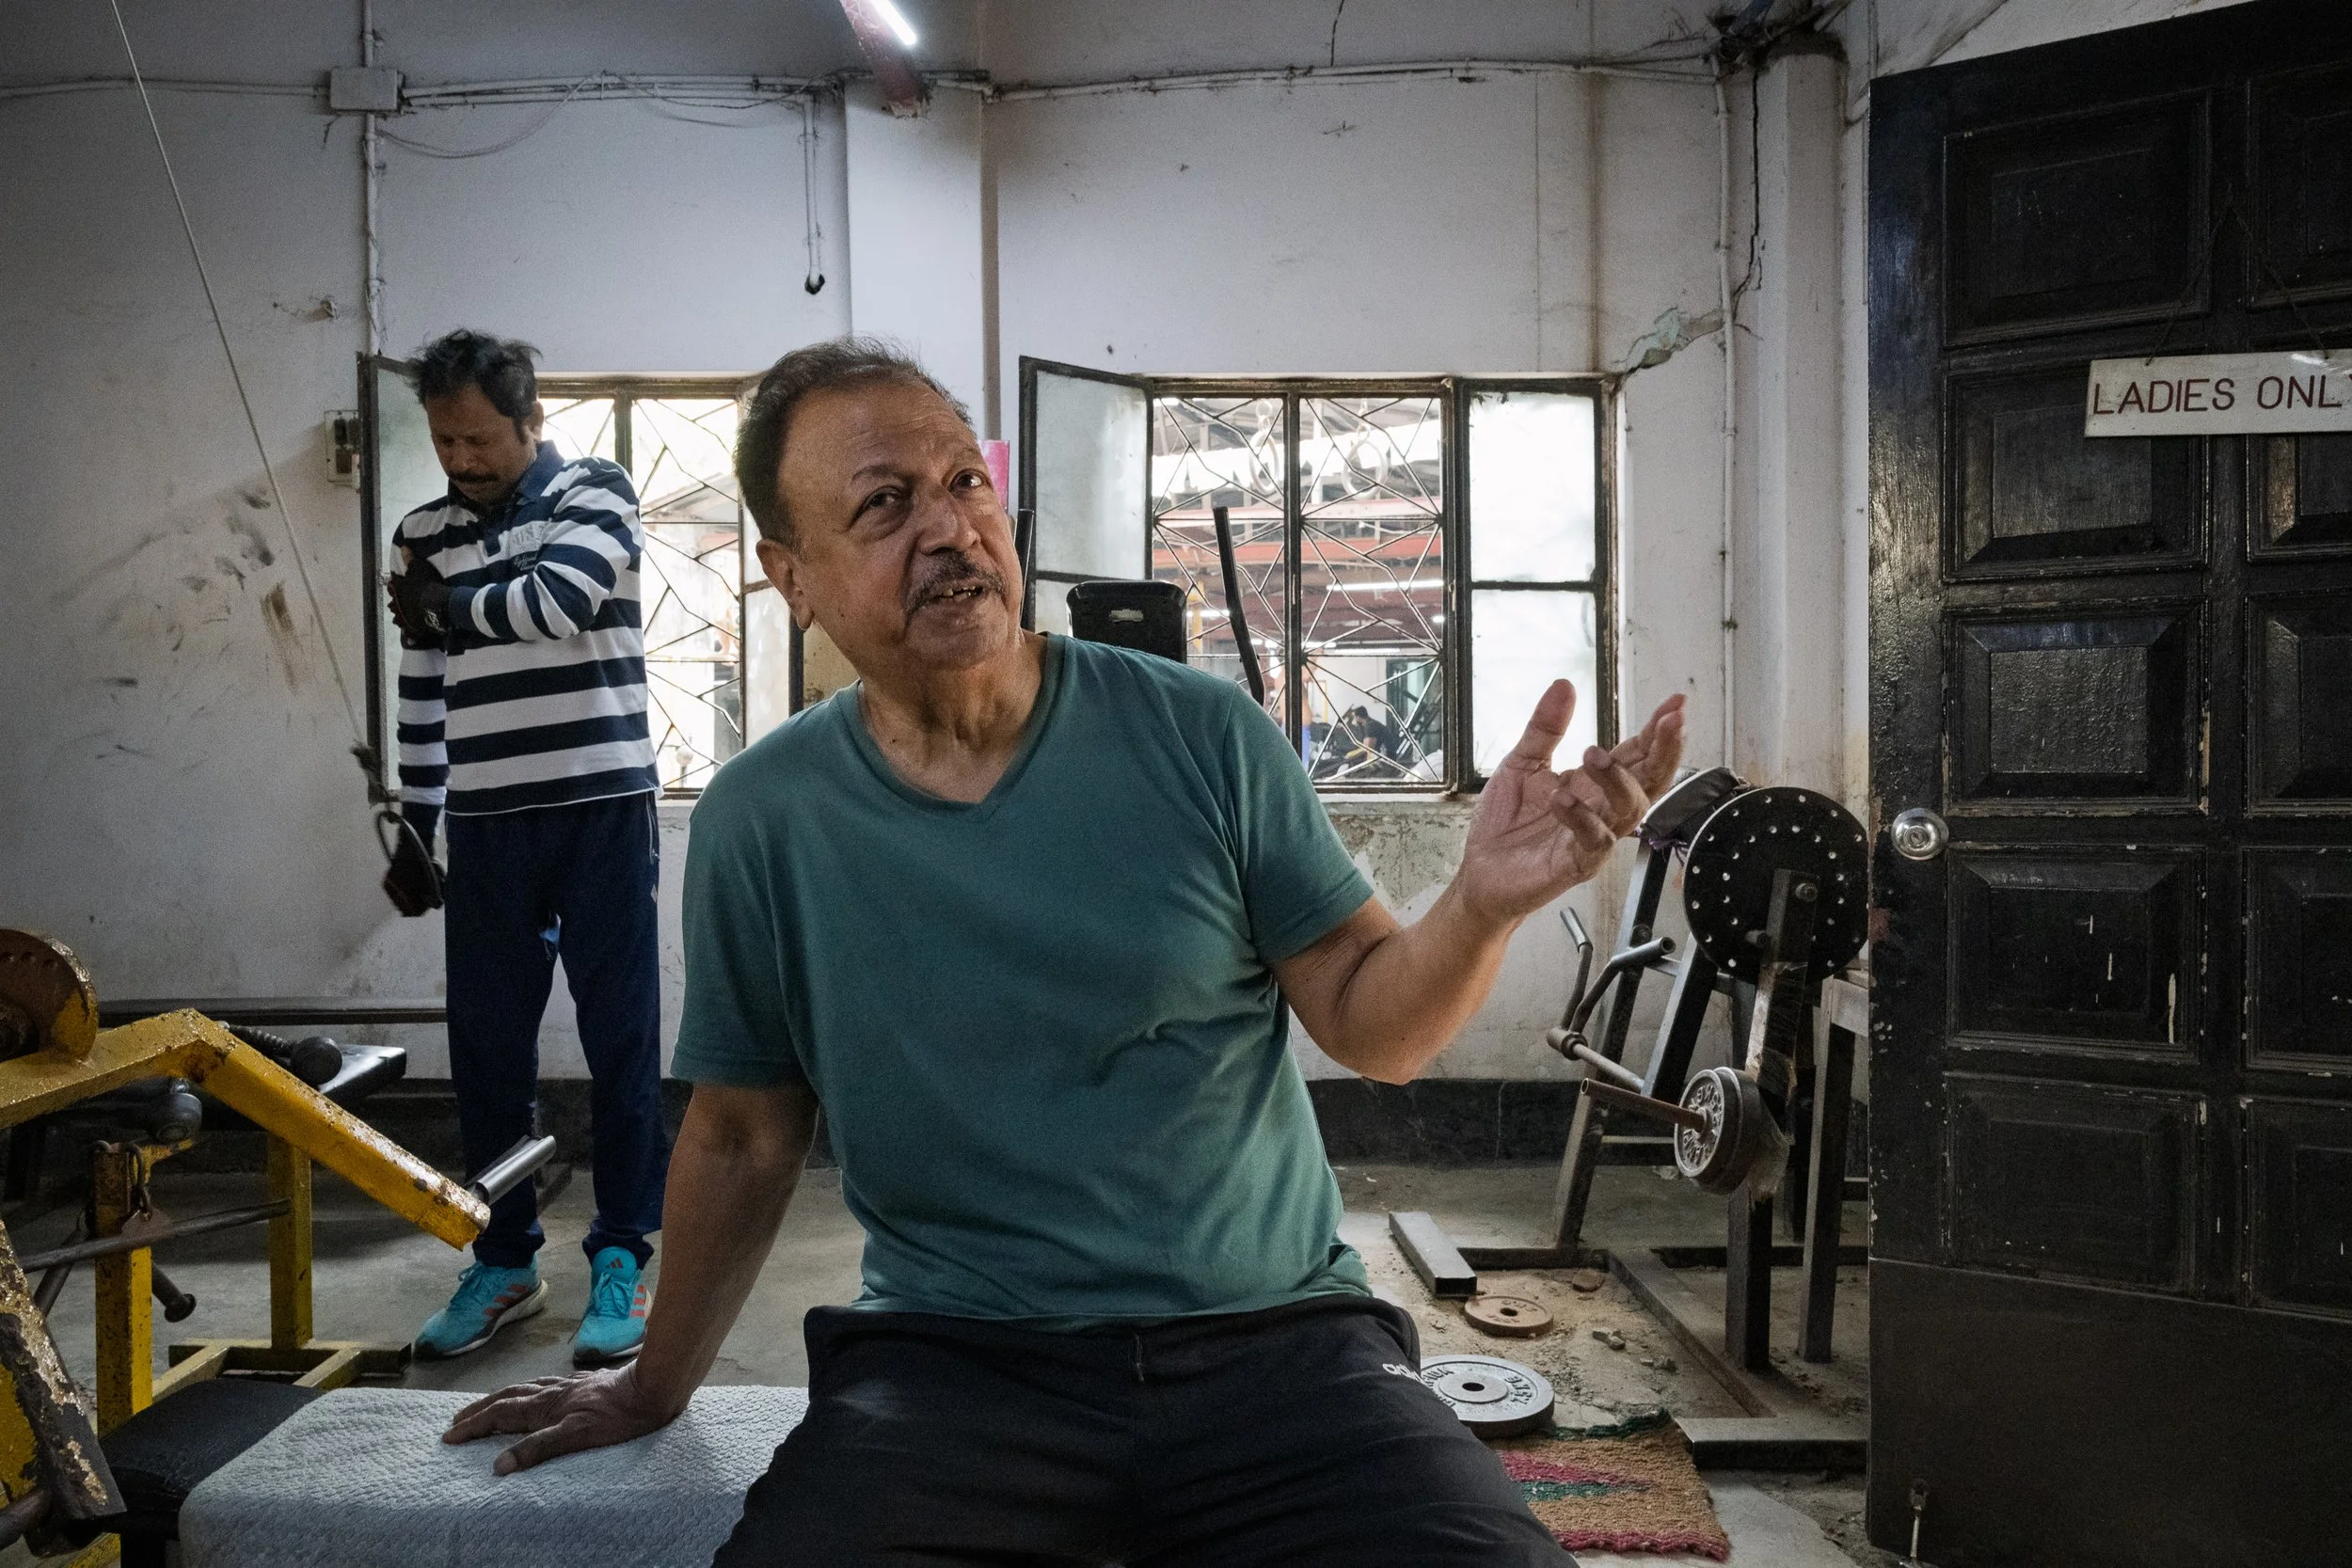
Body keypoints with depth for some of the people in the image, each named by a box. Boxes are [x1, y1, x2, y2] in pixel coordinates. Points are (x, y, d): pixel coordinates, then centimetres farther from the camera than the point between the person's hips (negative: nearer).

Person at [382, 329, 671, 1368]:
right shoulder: (424, 533, 12)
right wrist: (413, 828, 14)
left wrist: (444, 602, -1)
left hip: (601, 809, -4)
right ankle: (505, 1262, 22)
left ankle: (620, 1262, 12)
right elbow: (421, 691, 15)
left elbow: (559, 601, -18)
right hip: (484, 825, 4)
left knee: (621, 1039, 1)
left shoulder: (594, 492, 0)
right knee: (486, 1047, 7)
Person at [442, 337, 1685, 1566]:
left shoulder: (1200, 737, -4)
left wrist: (1481, 903, -21)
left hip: (1275, 1333, 0)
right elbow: (742, 1140, 11)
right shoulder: (761, 819, -1)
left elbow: (1373, 1026, 0)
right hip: (953, 1365, 1)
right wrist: (653, 1387, 20)